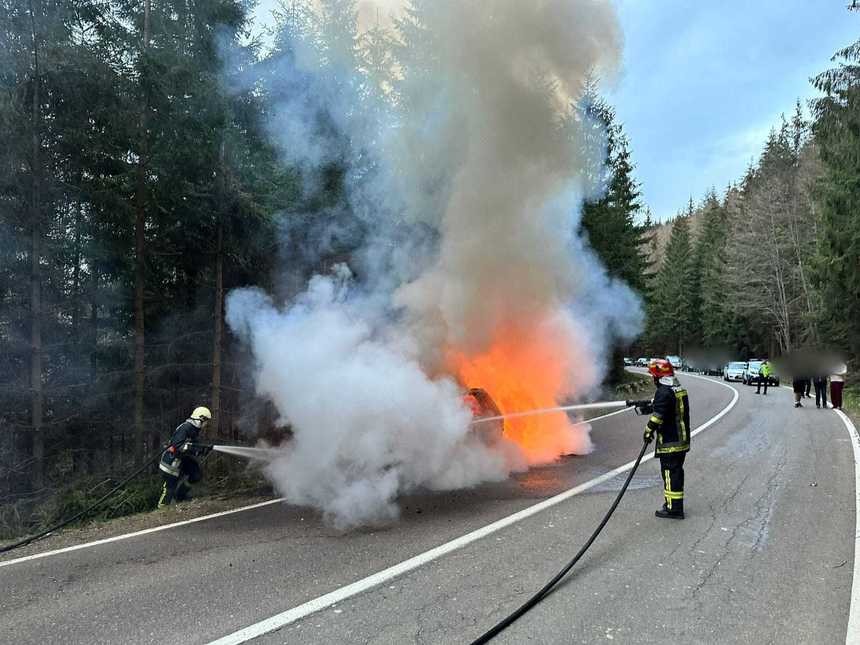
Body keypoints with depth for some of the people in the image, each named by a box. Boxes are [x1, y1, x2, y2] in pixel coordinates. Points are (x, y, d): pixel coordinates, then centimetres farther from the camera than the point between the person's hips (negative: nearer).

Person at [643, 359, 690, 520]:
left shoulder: (663, 392, -19)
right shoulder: (681, 389, 12)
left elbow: (657, 416, -23)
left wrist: (648, 431, -10)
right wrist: (649, 406, 26)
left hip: (669, 443, -9)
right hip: (682, 440, 9)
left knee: (670, 473, -3)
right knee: (677, 471, 18)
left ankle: (674, 509, 1)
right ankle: (675, 503, 30)